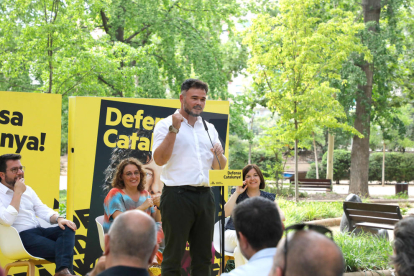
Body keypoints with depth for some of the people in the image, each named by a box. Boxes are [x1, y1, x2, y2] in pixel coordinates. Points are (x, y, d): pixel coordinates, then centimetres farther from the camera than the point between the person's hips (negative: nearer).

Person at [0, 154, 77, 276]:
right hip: (21, 236, -7)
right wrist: (18, 193, -14)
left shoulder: (27, 189, 20)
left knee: (68, 228, -23)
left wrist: (58, 218, -6)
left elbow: (42, 209, 16)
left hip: (38, 230, 7)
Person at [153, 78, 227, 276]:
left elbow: (219, 167, 18)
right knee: (173, 255, -1)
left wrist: (219, 155, -4)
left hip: (204, 195, 6)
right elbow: (159, 159, -13)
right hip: (177, 194, -6)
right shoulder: (166, 125, 0)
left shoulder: (209, 128, 18)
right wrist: (174, 129, -17)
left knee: (203, 255, 10)